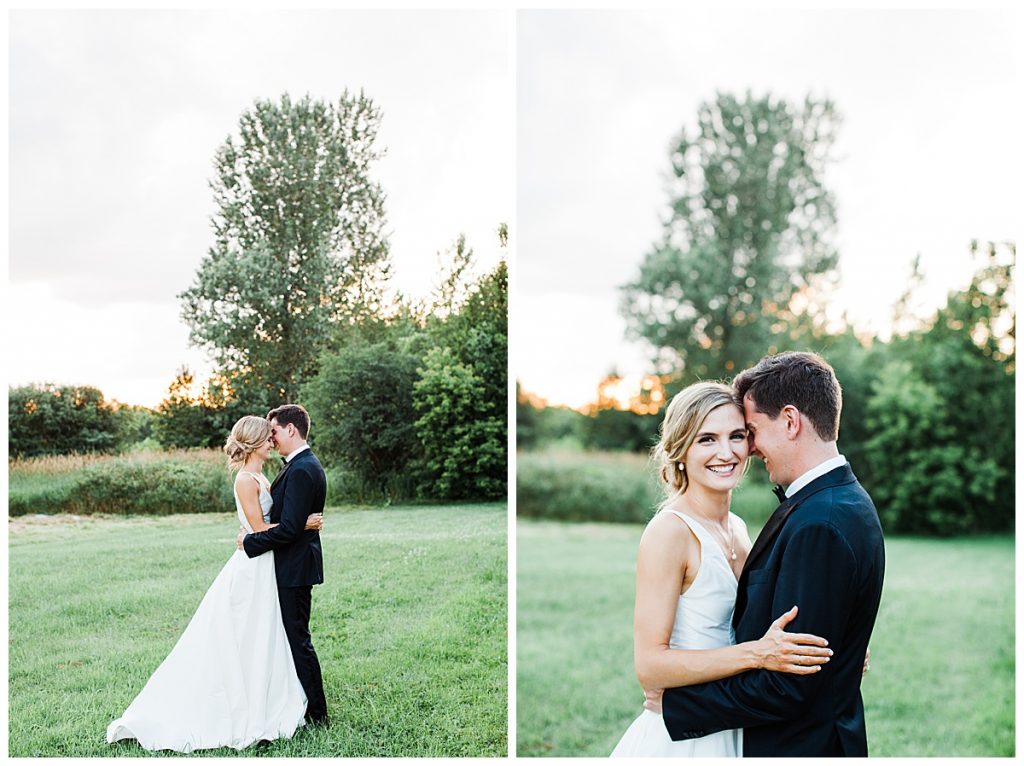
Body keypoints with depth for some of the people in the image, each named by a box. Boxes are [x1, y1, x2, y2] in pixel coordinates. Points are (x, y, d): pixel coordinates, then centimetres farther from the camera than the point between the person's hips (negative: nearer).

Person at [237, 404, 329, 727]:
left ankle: (316, 714, 6)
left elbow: (290, 528, -25)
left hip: (294, 568, -10)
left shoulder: (301, 470, -20)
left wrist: (251, 542, -14)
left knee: (297, 638, -3)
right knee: (293, 636, 16)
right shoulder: (305, 465, 13)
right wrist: (255, 530, 5)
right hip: (293, 566, 10)